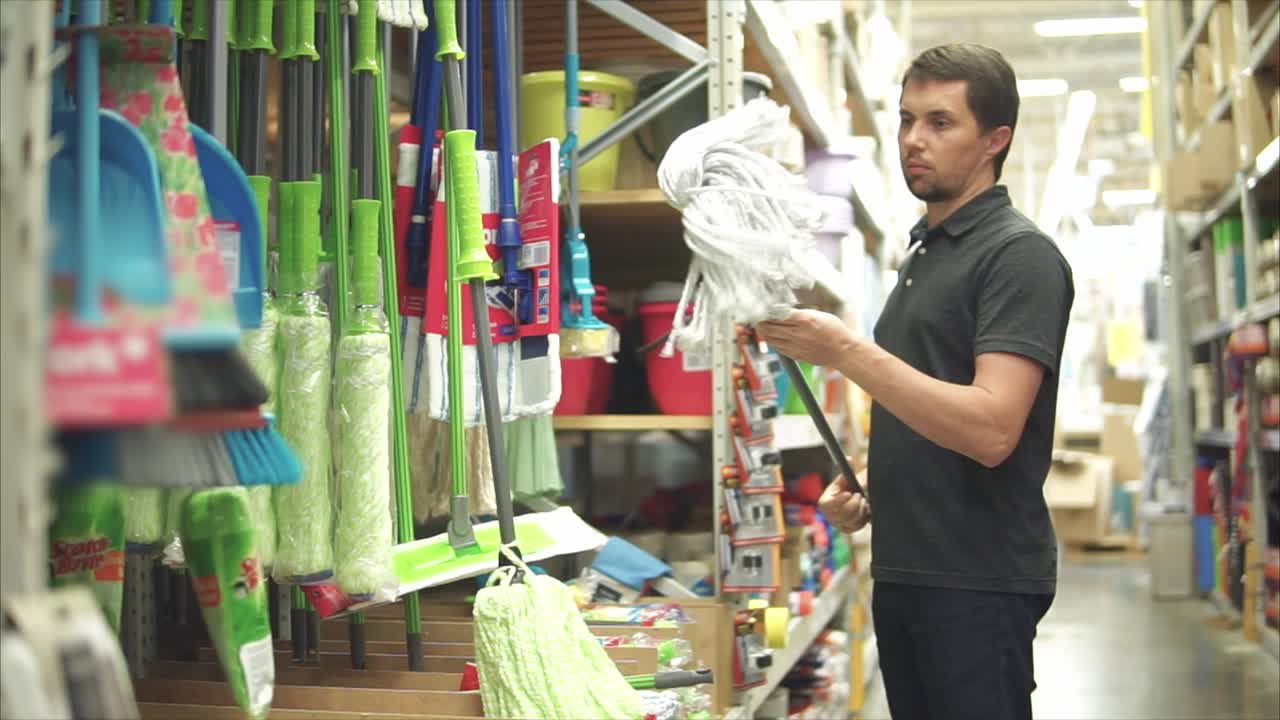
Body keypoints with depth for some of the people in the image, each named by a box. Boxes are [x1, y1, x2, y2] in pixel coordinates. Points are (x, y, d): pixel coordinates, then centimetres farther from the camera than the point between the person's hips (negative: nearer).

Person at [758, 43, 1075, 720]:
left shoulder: (1019, 254, -12)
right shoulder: (921, 250, 16)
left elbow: (990, 429, -23)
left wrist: (846, 352, -26)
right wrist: (866, 485, 7)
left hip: (979, 581, -8)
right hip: (903, 571, 8)